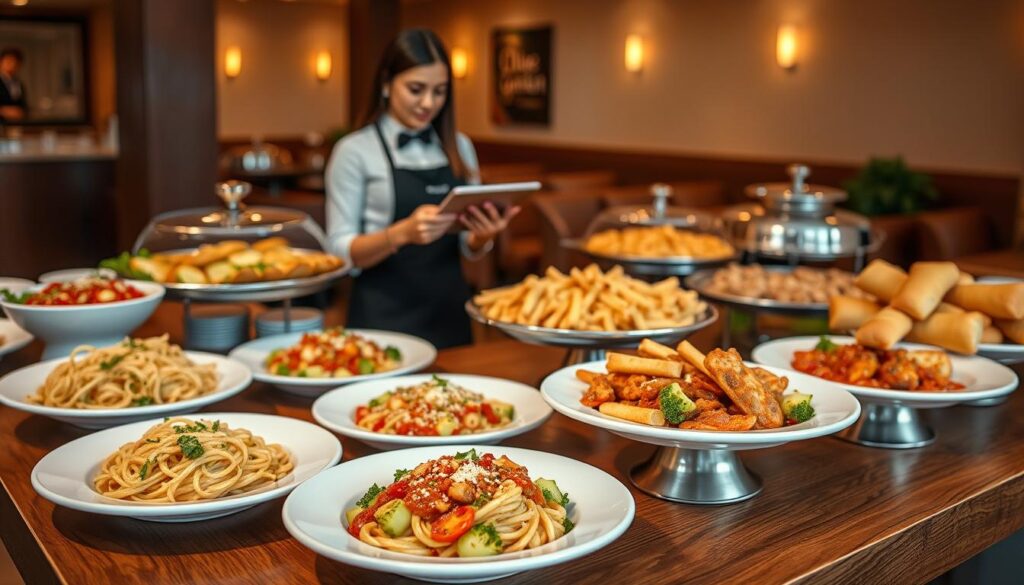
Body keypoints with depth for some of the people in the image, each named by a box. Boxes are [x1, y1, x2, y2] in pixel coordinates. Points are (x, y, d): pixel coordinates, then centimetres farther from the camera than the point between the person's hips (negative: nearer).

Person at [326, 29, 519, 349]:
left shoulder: (460, 147, 6)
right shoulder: (355, 151, -6)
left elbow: (469, 250, 11)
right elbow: (341, 252, -9)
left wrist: (483, 236, -12)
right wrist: (402, 232, -26)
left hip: (449, 313, 4)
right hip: (384, 319, -4)